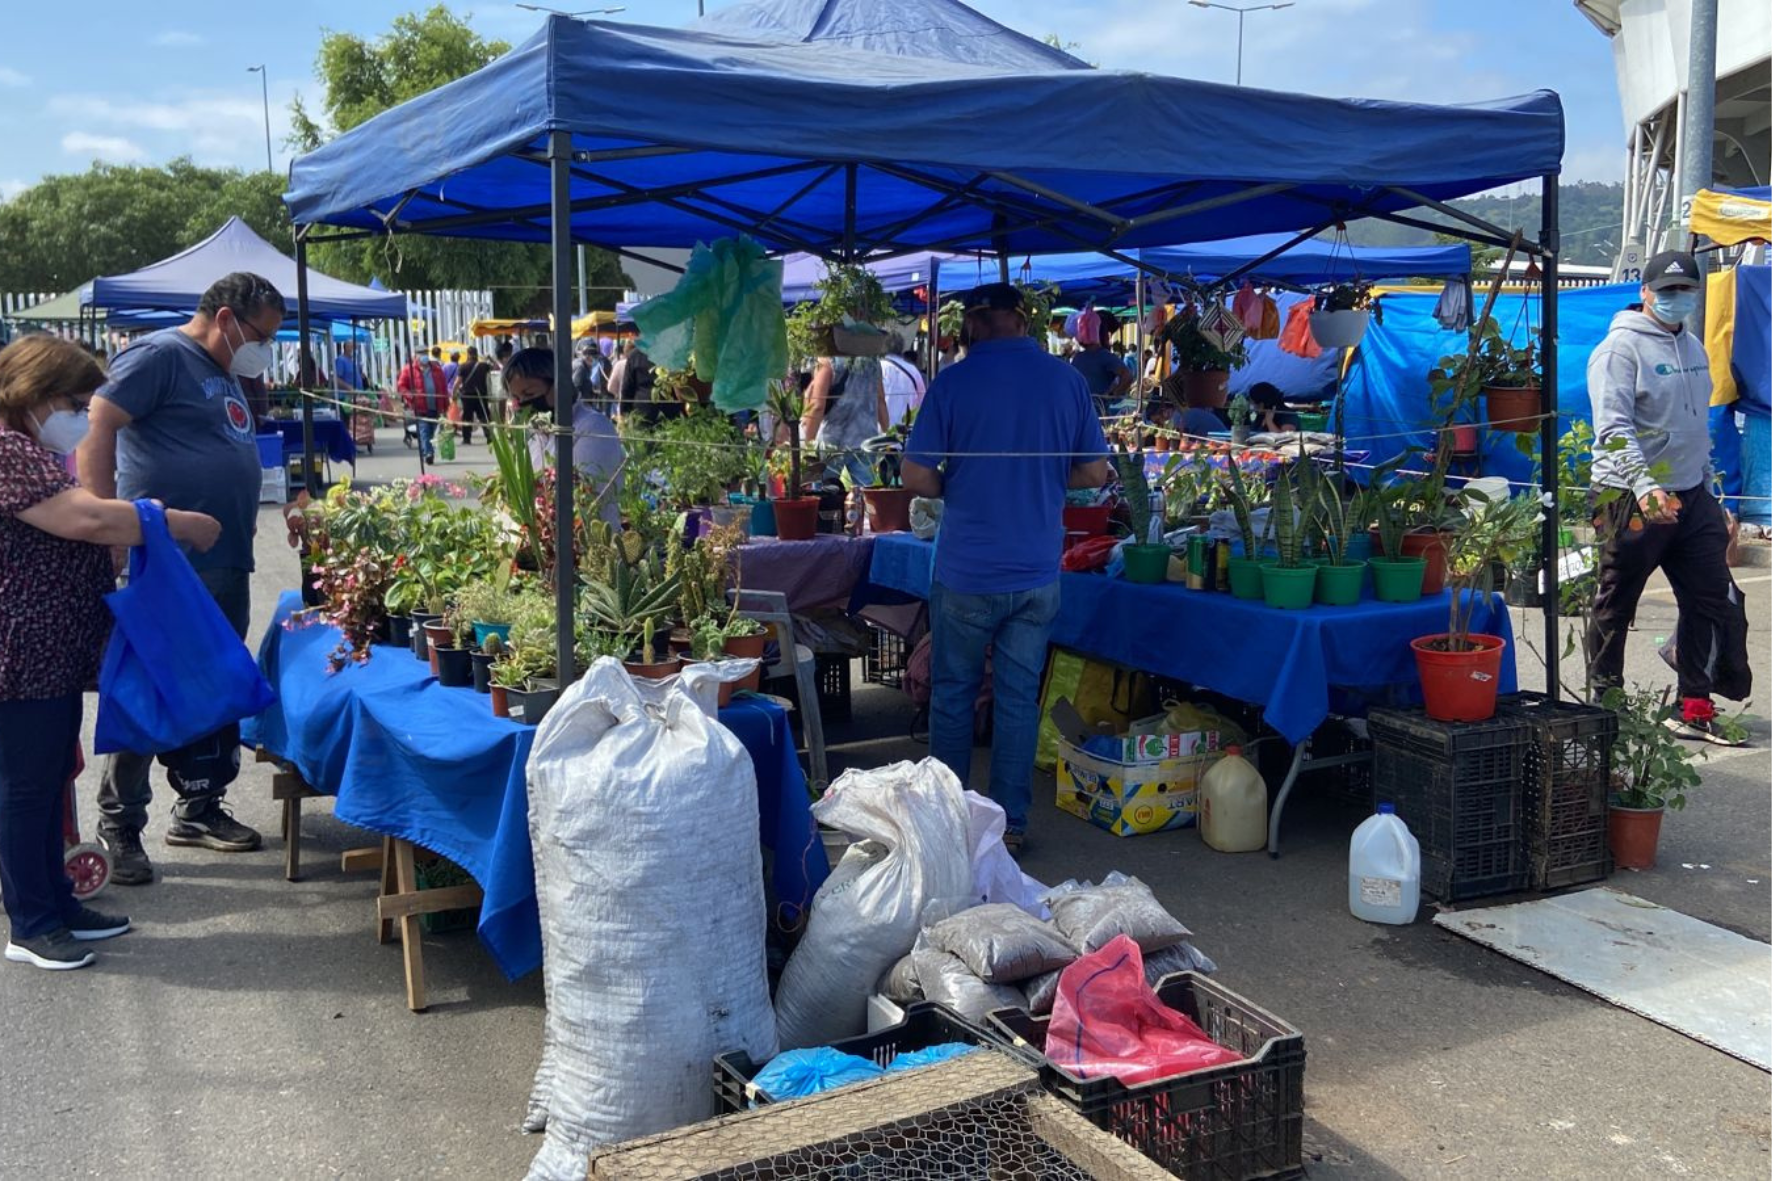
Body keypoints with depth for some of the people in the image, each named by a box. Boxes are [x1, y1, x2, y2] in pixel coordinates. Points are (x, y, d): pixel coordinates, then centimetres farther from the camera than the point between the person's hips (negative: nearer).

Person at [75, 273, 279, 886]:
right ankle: (120, 828, 9)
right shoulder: (161, 355, -9)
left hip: (226, 564, 9)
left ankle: (200, 808, 27)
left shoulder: (224, 373, 19)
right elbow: (96, 428, -18)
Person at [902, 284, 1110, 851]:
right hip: (1037, 571, 3)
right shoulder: (1067, 380, 0)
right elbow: (1095, 472, 5)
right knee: (1019, 697, 11)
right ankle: (1011, 822, 17)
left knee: (953, 693, 12)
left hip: (967, 573, -2)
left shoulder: (954, 382, -9)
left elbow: (916, 476, -10)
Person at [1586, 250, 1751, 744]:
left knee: (1712, 601, 7)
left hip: (1692, 498, 8)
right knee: (1614, 608, 4)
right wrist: (1644, 486, -32)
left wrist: (1707, 485, 21)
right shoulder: (1621, 348, -11)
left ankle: (1694, 708, 16)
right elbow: (1612, 428, -21)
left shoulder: (1693, 347, 15)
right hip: (1632, 499, -8)